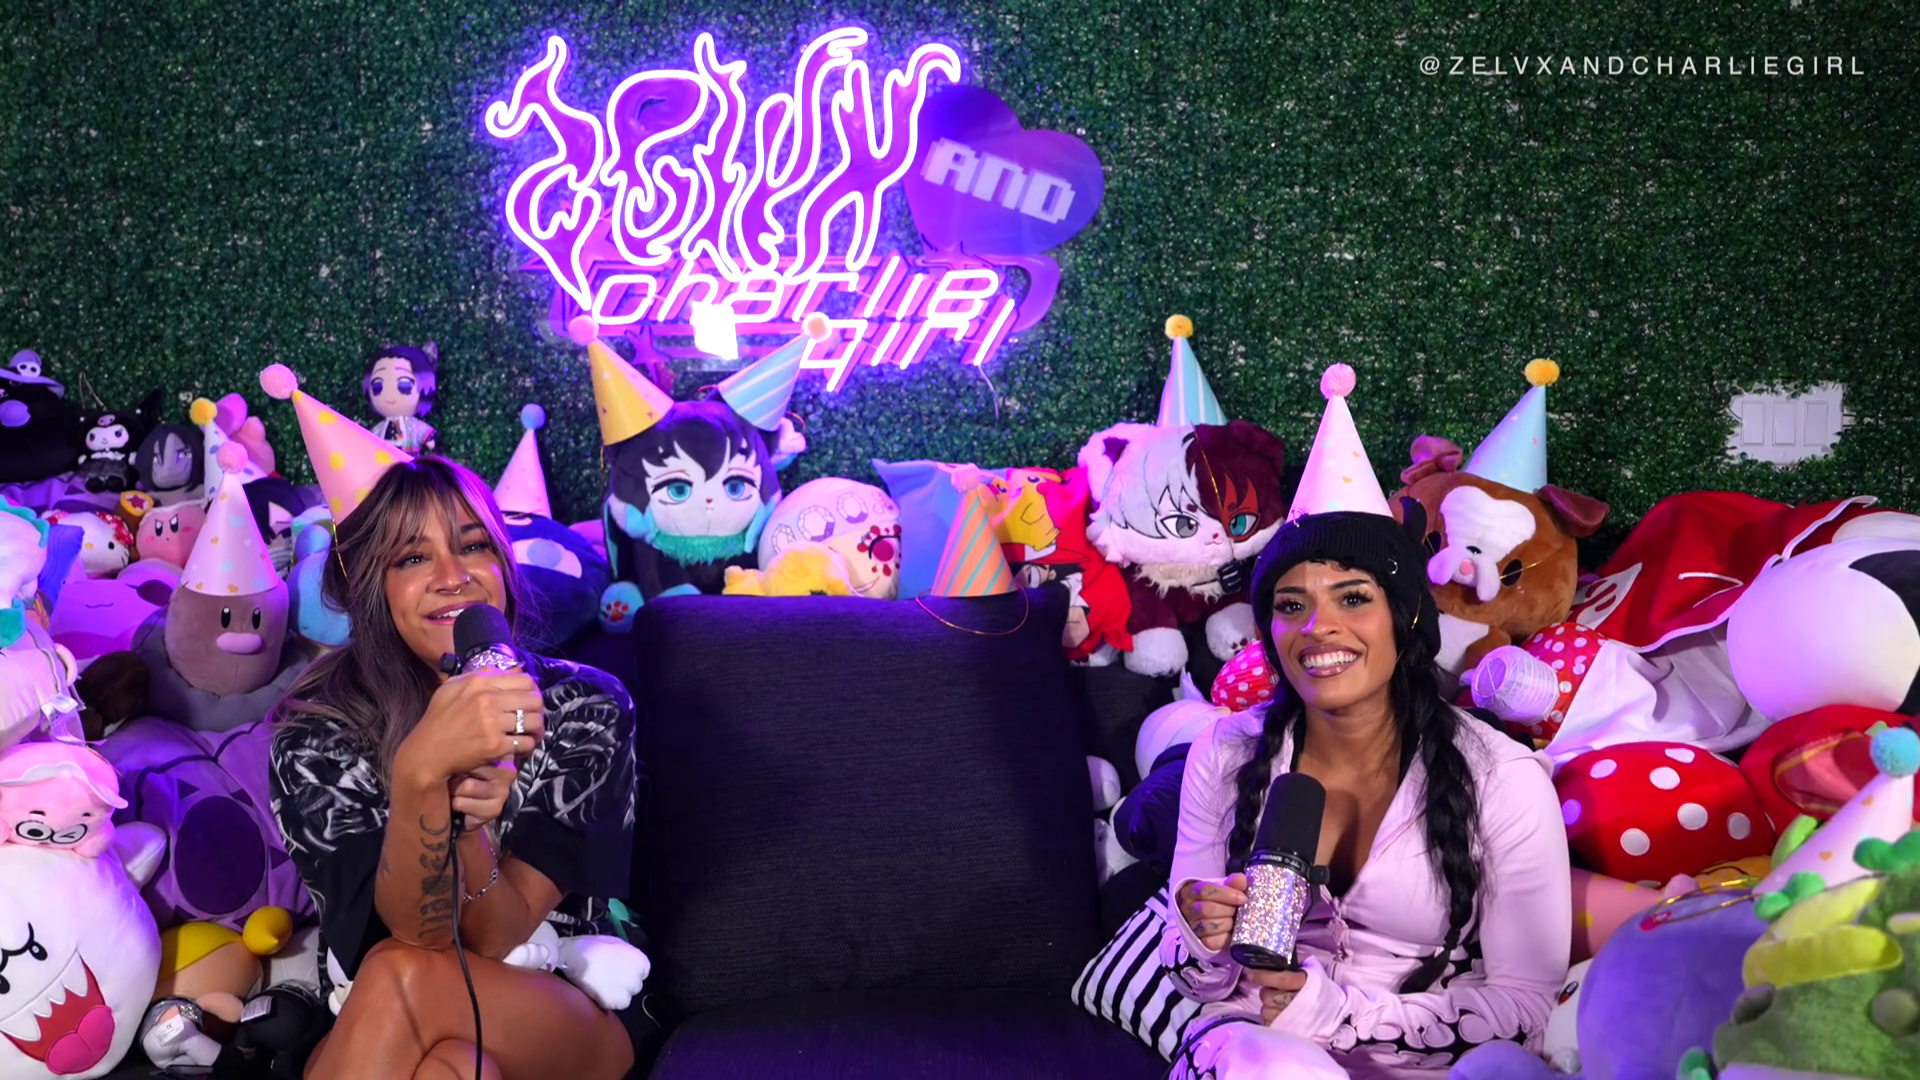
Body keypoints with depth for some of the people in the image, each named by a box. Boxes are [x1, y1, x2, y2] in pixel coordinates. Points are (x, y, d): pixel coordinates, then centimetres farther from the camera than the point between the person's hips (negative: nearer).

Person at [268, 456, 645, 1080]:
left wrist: (468, 820, -36)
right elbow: (419, 932, -20)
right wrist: (421, 773, -39)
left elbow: (498, 940, -14)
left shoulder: (586, 708, -11)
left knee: (401, 980, -32)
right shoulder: (318, 735, -11)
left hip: (583, 1019, 0)